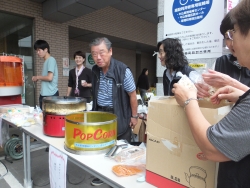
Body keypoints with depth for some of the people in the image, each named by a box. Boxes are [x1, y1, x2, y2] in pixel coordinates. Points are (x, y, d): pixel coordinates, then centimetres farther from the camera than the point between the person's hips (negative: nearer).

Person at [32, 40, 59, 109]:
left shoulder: (51, 60, -10)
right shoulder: (46, 61, 17)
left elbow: (50, 77, -18)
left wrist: (37, 77, -4)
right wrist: (38, 78, 7)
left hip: (50, 94, -9)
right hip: (44, 94, 9)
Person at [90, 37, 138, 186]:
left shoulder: (123, 70, -20)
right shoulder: (95, 70, -3)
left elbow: (132, 94, -12)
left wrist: (134, 116, -8)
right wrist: (96, 110, 14)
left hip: (119, 116, -5)